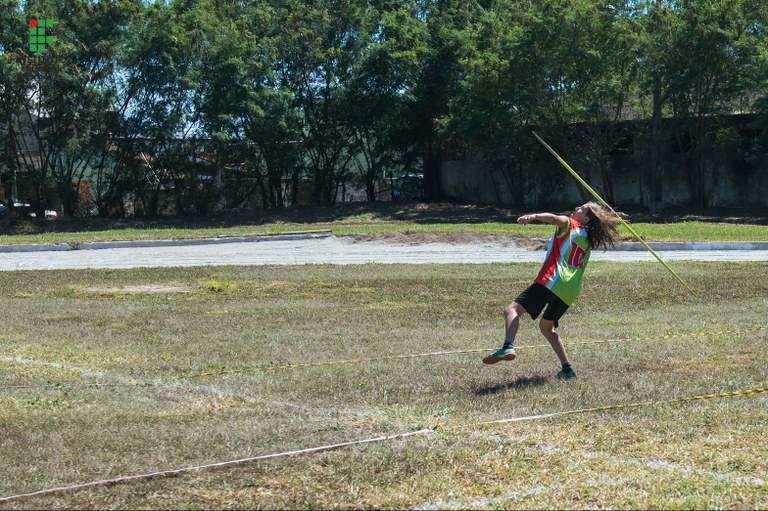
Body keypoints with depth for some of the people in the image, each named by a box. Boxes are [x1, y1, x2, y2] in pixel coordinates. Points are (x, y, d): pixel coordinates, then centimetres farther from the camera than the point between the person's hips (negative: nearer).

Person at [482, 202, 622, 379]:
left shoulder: (569, 224, 8)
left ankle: (508, 347, -44)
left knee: (512, 310, -17)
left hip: (552, 281, -8)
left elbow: (554, 218, -16)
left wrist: (533, 216, -32)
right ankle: (567, 369, 21)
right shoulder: (588, 239, 24)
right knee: (546, 325, 28)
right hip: (571, 291, 8)